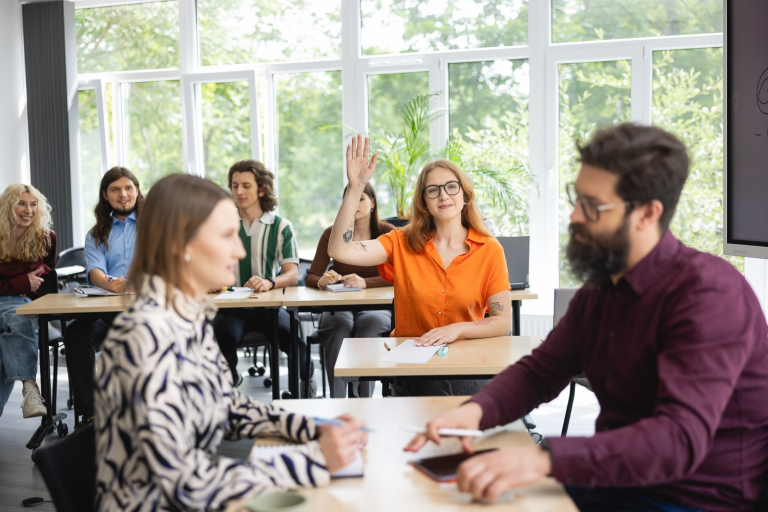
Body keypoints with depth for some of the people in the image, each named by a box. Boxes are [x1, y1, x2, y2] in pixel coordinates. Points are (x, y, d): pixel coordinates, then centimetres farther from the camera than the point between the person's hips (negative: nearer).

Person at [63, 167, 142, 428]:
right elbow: (94, 270, 4)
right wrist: (109, 284, -22)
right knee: (75, 333, -28)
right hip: (106, 307, 3)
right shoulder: (97, 234, 23)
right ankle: (87, 414, -25)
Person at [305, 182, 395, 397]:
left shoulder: (387, 232, 2)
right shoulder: (331, 234, 6)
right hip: (338, 307, 1)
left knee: (369, 323, -36)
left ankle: (365, 400, -31)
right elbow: (311, 277, 0)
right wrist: (322, 281, -25)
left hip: (375, 307, -1)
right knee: (339, 326, -34)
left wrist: (365, 282, -28)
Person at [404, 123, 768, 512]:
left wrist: (545, 458, -44)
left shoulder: (709, 293, -22)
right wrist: (476, 410, -12)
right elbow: (539, 371, 9)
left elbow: (680, 439, -33)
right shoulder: (600, 287, 5)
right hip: (614, 477, 7)